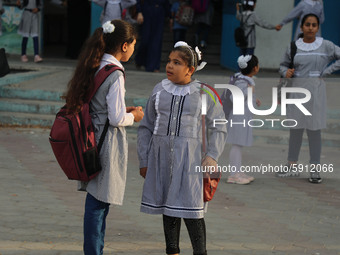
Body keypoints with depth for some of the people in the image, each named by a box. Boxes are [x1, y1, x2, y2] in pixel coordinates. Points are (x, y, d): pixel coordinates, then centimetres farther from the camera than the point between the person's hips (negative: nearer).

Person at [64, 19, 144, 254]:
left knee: (98, 201, 15)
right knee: (99, 202, -1)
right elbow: (116, 119, -20)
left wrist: (123, 110, 14)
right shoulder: (114, 74, -19)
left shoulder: (93, 68, 7)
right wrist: (134, 117, -1)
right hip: (108, 144, -9)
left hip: (92, 138, 9)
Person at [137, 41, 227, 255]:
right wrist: (144, 160, 8)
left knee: (191, 207, -8)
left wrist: (212, 156, -9)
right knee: (167, 206, 10)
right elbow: (146, 127, 12)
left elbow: (219, 128, 3)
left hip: (189, 156, -3)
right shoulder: (159, 90, 7)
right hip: (161, 155, 3)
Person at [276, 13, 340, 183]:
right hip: (297, 89, 2)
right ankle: (292, 167, 16)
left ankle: (314, 169, 4)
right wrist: (286, 72, -4)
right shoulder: (293, 47, 5)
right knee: (295, 129, 7)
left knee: (314, 129, -2)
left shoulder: (325, 46, -2)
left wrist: (326, 71, -7)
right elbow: (283, 64, 17)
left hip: (316, 90, -2)